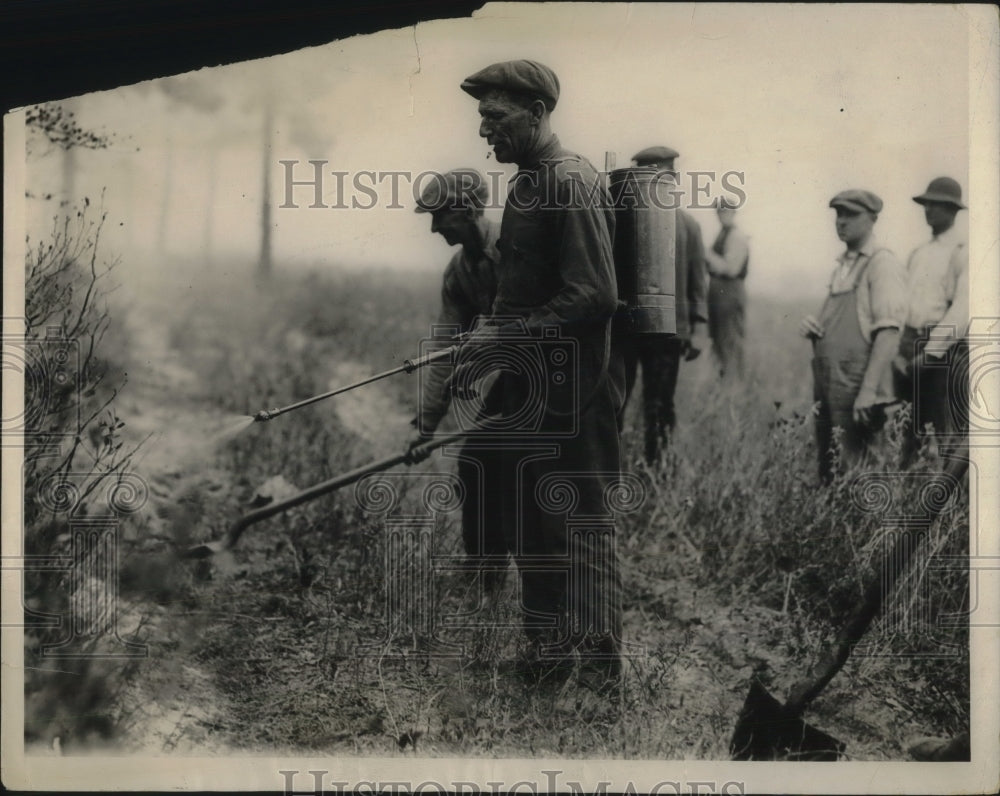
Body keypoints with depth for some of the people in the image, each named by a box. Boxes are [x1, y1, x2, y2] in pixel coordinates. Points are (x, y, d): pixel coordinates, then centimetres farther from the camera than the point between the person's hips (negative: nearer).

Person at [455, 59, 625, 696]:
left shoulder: (572, 184, -15)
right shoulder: (529, 184, 16)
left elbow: (594, 296, -22)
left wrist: (508, 339, -20)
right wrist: (487, 344, 15)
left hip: (572, 391, -10)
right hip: (533, 388, 10)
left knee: (581, 525, -4)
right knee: (529, 521, 16)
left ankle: (601, 674, 4)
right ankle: (550, 654, 28)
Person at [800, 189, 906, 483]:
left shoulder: (882, 263, -8)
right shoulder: (842, 265, 17)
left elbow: (888, 332, -17)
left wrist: (868, 391, -23)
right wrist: (811, 326, 4)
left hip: (856, 389, -8)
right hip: (827, 387, 8)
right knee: (826, 472, 11)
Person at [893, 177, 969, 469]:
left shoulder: (963, 253, -4)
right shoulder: (917, 254, 17)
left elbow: (962, 310, -13)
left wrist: (929, 354, -17)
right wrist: (896, 350, 2)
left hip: (945, 350, -6)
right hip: (909, 346, 6)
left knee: (946, 430, -6)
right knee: (908, 431, 8)